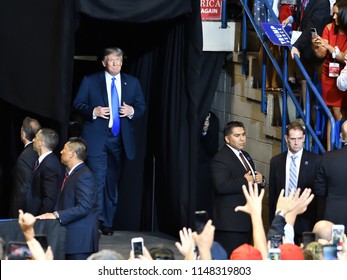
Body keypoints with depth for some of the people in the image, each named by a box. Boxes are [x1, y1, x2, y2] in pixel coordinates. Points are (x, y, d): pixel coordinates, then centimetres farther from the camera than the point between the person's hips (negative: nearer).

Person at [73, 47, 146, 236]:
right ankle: (95, 221, -12)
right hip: (96, 138, -3)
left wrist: (132, 111, -9)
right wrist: (93, 111, -15)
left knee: (113, 183, 8)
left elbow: (141, 107, 13)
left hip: (120, 139, 3)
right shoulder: (90, 81, 3)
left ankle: (107, 223, 15)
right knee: (97, 181, -12)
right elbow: (78, 103, 3)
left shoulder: (132, 83, 11)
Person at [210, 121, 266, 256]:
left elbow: (254, 179, 27)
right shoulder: (220, 159, -12)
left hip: (245, 218, 9)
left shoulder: (245, 156, 19)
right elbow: (221, 186, -26)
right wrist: (245, 181, -19)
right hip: (230, 221, -9)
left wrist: (260, 180, 3)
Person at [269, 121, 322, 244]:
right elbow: (272, 194, 12)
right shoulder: (276, 161, 10)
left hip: (306, 221, -2)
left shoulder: (316, 160, 0)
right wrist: (272, 219, 8)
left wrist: (318, 220, -2)